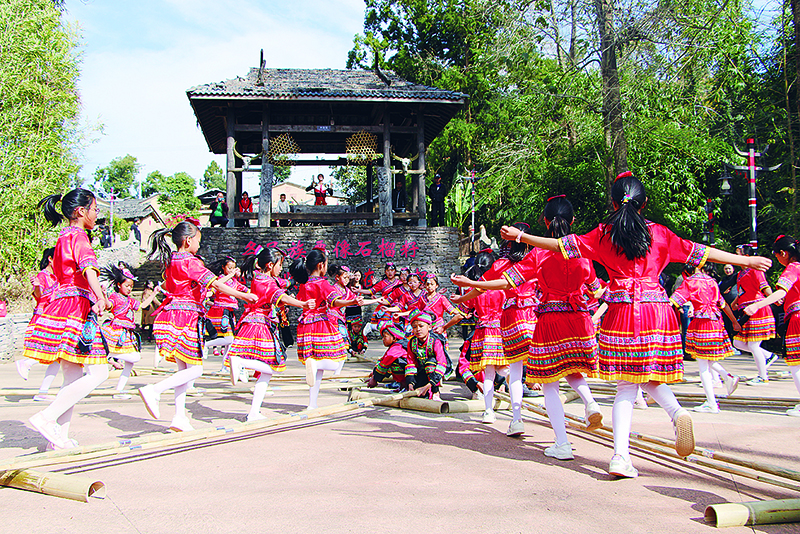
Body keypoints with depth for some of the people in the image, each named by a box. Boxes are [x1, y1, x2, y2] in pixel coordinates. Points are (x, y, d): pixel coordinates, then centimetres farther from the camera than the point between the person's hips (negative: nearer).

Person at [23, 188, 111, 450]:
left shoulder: (64, 238, 22)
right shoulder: (78, 236, -6)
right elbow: (88, 267, -25)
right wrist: (100, 297, -40)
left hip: (62, 307, 10)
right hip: (75, 307, -10)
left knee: (74, 377, 8)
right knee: (98, 372, -12)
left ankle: (60, 436, 6)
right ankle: (47, 417, -16)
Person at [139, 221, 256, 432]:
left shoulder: (171, 260, 14)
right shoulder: (191, 261, -11)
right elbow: (216, 284, -18)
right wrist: (243, 295, -14)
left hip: (169, 315, 9)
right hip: (185, 318, -9)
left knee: (184, 368, 11)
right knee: (195, 369, -4)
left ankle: (180, 417, 9)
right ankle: (154, 390, -17)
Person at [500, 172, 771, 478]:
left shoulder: (603, 234, 3)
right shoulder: (659, 233, 6)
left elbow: (562, 245, 4)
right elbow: (698, 252, 10)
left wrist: (520, 236, 11)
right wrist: (746, 261, 20)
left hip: (622, 312, -1)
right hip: (657, 311, 1)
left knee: (626, 386, 3)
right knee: (651, 377, 16)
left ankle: (620, 456, -6)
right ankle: (677, 412, -15)